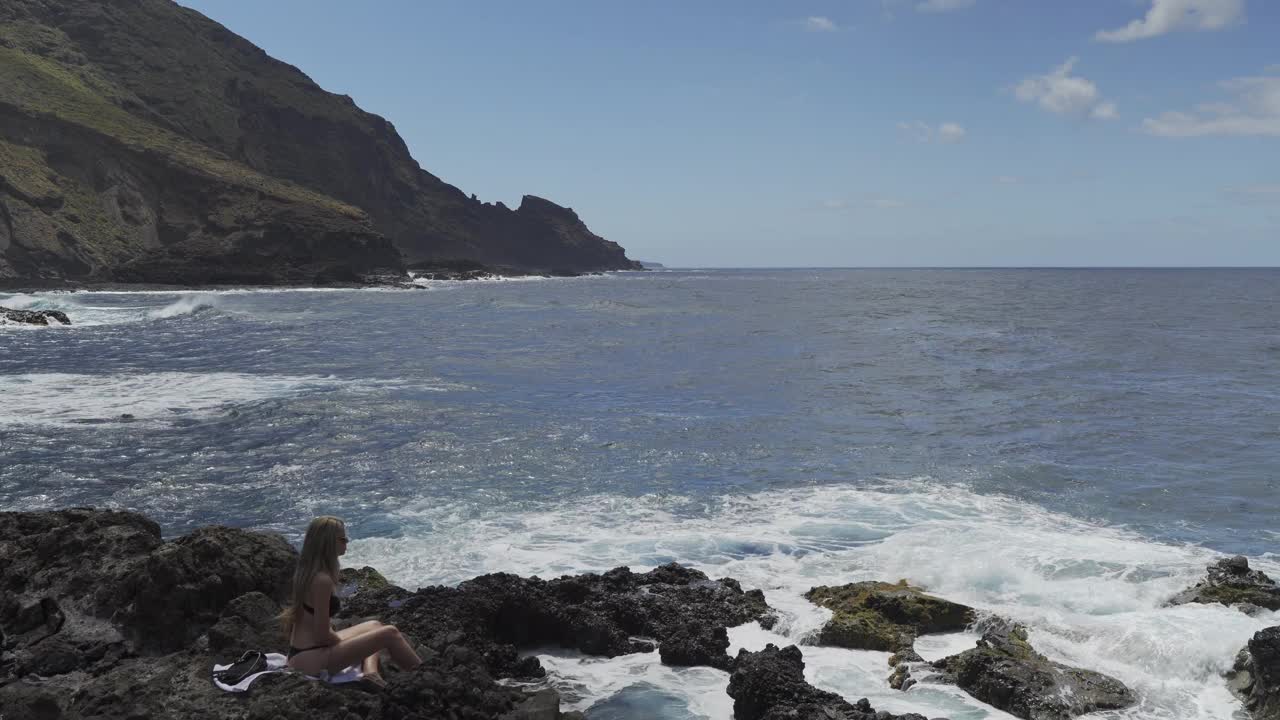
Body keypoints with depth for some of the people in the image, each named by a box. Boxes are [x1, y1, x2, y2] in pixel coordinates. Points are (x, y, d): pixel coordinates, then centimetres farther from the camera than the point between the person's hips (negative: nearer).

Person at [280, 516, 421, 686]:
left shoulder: (305, 570, 6)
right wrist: (346, 643, -3)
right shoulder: (322, 580, -23)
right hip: (312, 659, -10)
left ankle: (369, 671, 0)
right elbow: (322, 635, -21)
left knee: (374, 625, 23)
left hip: (301, 651, 10)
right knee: (390, 634, -8)